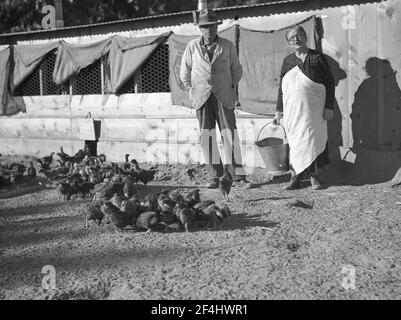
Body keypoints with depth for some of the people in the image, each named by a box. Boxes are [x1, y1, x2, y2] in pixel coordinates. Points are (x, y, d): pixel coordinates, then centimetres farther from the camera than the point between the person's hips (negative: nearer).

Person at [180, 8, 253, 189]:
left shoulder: (228, 46, 5)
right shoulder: (192, 47, 6)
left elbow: (237, 70, 15)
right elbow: (185, 72, 15)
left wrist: (231, 89, 9)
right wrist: (192, 91, 10)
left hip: (224, 97, -1)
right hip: (202, 98, 1)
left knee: (230, 135, -6)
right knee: (206, 136, -2)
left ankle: (238, 177, -3)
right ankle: (214, 177, 4)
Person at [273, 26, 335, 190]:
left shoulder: (317, 57, 3)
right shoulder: (287, 61, 11)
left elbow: (330, 82, 2)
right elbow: (281, 87, 16)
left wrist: (329, 107, -5)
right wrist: (278, 110, 12)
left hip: (314, 109, -2)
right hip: (292, 110, 2)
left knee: (314, 140, -1)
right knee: (294, 142, 3)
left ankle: (315, 177, 9)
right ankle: (295, 177, 10)